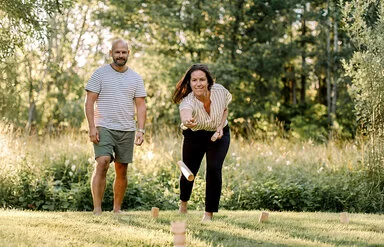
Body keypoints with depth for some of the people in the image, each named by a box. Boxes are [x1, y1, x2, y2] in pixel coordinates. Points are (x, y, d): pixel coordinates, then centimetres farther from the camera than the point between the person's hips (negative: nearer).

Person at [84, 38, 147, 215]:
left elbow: (140, 106, 9)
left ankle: (117, 209, 16)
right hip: (104, 128, -4)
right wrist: (92, 127, -11)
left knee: (122, 170, 6)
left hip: (127, 130, 4)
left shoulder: (136, 78, 10)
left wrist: (141, 130, -2)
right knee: (102, 163, -19)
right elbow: (89, 102, -2)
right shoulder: (100, 74, 1)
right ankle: (97, 210, -18)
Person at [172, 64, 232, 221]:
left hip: (219, 135, 1)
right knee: (189, 171, 7)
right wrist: (186, 121, -83)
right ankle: (183, 202, 41)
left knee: (214, 169, -16)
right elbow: (185, 113, -60)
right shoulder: (187, 101, -34)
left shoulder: (219, 90, -23)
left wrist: (221, 126, -16)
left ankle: (209, 213, -4)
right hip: (194, 137, -1)